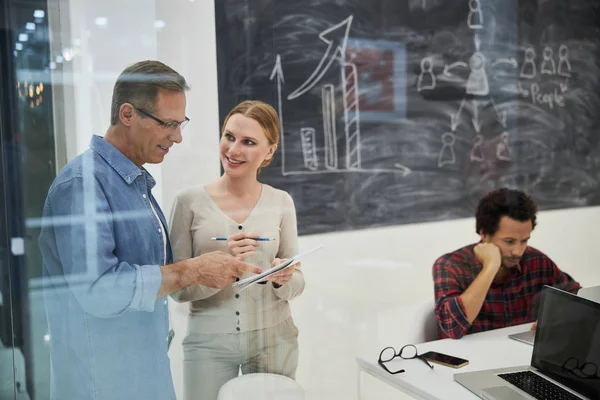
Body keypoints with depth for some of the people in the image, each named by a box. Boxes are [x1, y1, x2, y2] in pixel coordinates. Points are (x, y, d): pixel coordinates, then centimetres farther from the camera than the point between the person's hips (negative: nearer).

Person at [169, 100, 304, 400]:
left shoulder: (281, 202, -2)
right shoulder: (190, 201, -7)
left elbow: (297, 283, 4)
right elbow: (177, 288, -7)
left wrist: (283, 280, -18)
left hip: (274, 340, 2)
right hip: (209, 343, -1)